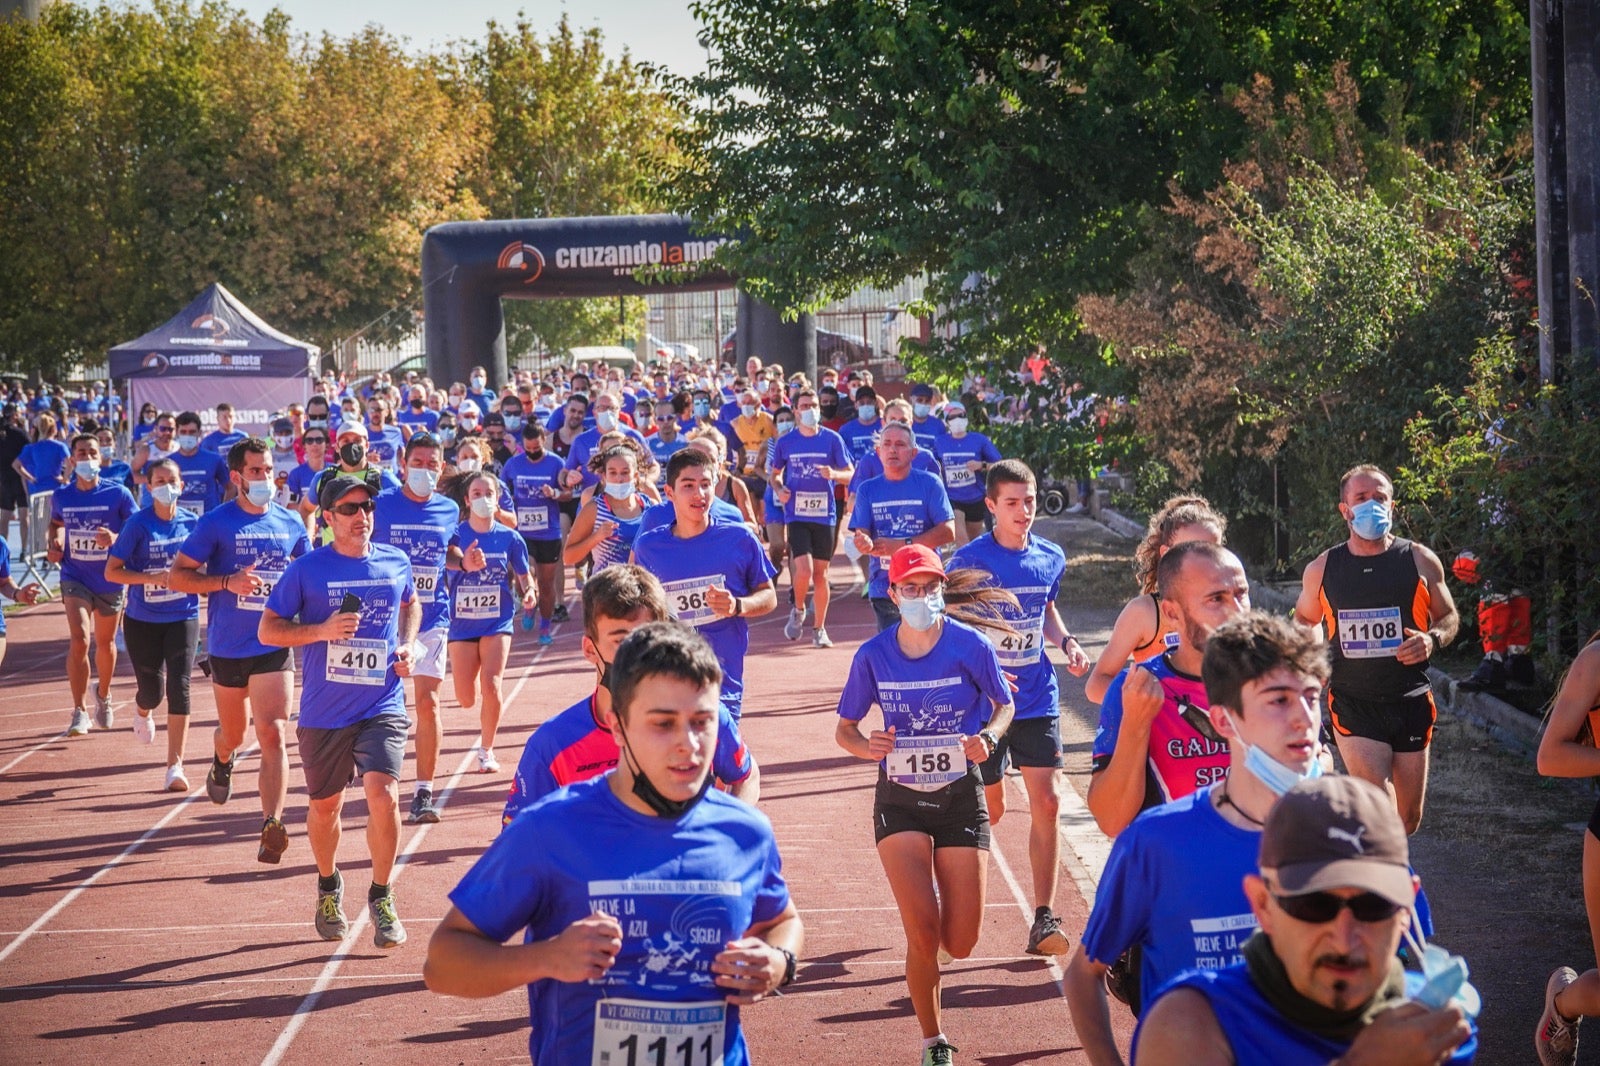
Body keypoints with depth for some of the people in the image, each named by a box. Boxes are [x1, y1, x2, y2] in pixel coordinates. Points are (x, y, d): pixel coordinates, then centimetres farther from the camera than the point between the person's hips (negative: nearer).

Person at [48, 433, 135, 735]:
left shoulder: (118, 494, -11)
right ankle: (79, 712, -15)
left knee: (105, 643, 17)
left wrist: (115, 539, -27)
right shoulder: (61, 496, -2)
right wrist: (54, 543, 0)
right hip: (75, 578, 0)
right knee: (79, 640, -18)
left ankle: (103, 695, 45)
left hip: (110, 579, 0)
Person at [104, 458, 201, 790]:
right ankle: (143, 711, 49)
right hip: (142, 621, -1)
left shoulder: (192, 523, -2)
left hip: (183, 617, 1)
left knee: (179, 688, -12)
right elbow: (111, 571, -11)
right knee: (152, 691, 9)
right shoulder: (138, 525, -11)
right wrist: (152, 578, -23)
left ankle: (175, 766, -10)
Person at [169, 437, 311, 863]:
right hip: (227, 647, -1)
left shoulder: (290, 524, 4)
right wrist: (228, 582, -20)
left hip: (274, 646, 1)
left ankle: (272, 827, -18)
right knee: (234, 734, 18)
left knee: (273, 734, -14)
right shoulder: (216, 523, -7)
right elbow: (177, 576, -7)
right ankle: (222, 762, 55)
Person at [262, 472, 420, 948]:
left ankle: (381, 896, 1)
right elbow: (267, 630, -2)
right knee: (324, 805, 13)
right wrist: (322, 630, -16)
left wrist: (408, 643, 7)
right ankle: (329, 886, 41)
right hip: (323, 711, 0)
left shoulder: (396, 564, 4)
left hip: (382, 707, 0)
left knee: (383, 794, -18)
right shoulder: (307, 569, -5)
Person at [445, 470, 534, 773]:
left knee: (491, 685, -16)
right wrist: (465, 563, -53)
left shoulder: (509, 538, -2)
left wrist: (528, 593, -15)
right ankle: (485, 717, 42)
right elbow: (448, 557, -29)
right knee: (466, 699, 2)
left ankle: (486, 750, 3)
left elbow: (523, 575, 8)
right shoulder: (456, 534, -8)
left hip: (497, 623, 0)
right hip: (462, 623, 0)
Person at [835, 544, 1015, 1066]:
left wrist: (988, 737, -16)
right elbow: (845, 729, 5)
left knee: (959, 945, 1)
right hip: (899, 802, 0)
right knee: (923, 933, -13)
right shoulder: (873, 656, -6)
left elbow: (1004, 704, 6)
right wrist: (867, 746, -18)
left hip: (961, 797, 0)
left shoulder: (970, 645, -10)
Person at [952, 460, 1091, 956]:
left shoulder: (1051, 558, 4)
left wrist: (1066, 640, 2)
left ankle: (1044, 919, -1)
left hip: (1037, 698, 4)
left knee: (1046, 803, -5)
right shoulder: (968, 560, -10)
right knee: (989, 810, 5)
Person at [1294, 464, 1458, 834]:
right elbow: (1304, 619, 19)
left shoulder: (1420, 561, 1)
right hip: (1353, 704, -2)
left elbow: (1449, 617, 12)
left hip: (1411, 703, 2)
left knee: (1409, 816, 10)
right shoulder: (1321, 569, 2)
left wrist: (1432, 640, -11)